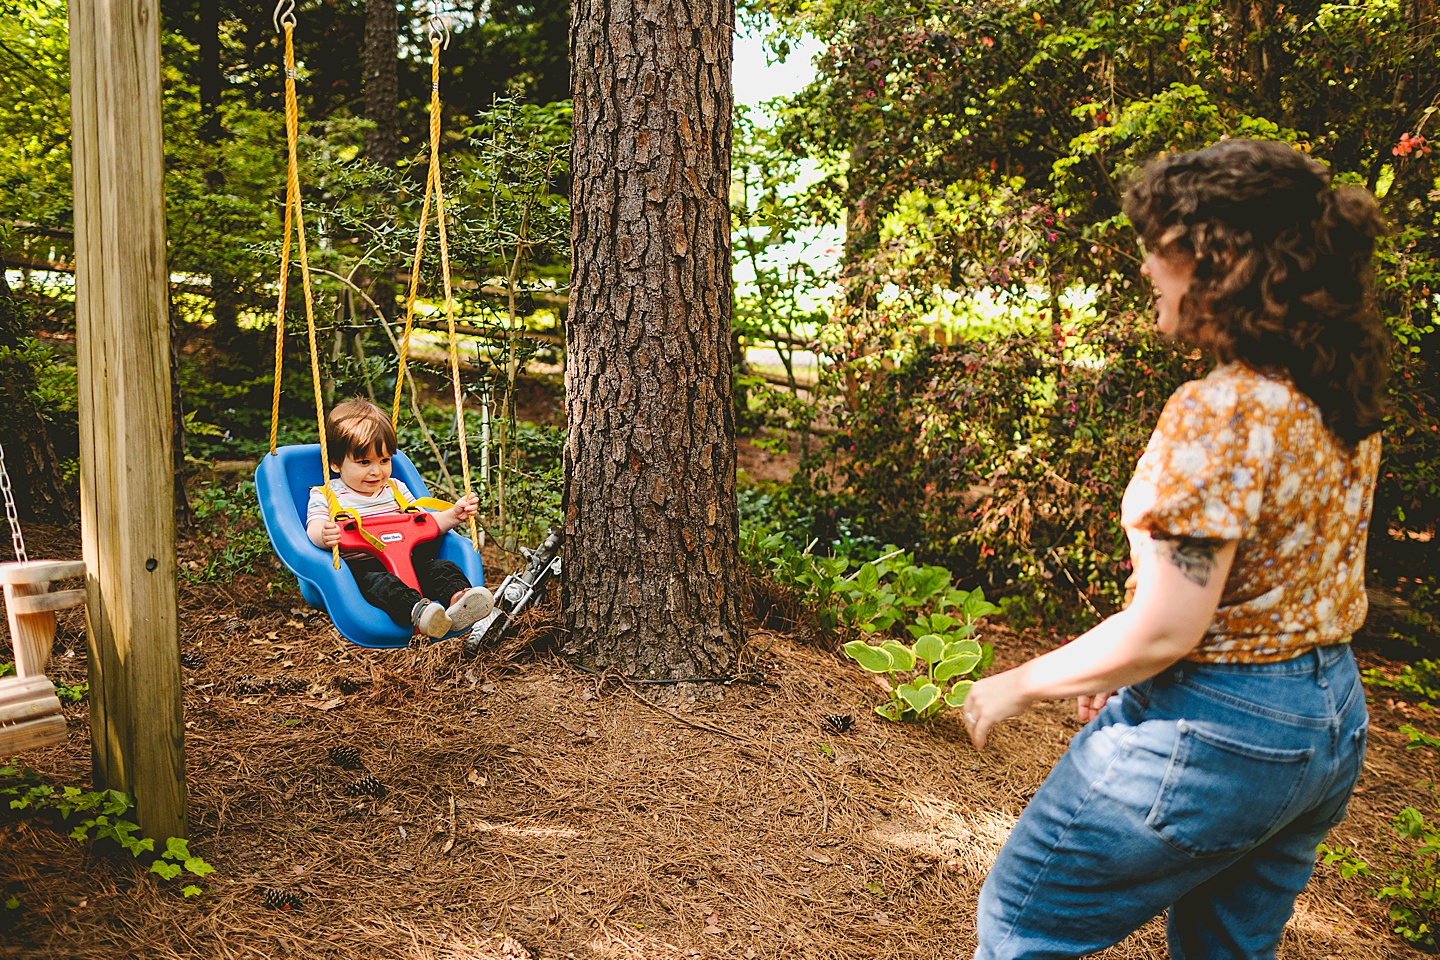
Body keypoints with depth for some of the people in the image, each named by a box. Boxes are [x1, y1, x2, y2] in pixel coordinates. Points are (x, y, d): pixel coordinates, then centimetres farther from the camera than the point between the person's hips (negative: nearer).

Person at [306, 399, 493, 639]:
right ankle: (417, 611, -63)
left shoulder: (395, 489, 21)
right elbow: (314, 532, -9)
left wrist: (453, 515, 1)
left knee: (440, 568, -23)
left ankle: (457, 598, -53)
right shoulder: (324, 496, 7)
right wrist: (323, 536, -34)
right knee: (378, 582, -37)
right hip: (358, 568, -4)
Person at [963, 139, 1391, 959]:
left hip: (1209, 732, -9)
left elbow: (1164, 630, -25)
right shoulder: (1346, 402, 3)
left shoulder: (1221, 412, -25)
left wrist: (1019, 687, -10)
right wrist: (1125, 672, 17)